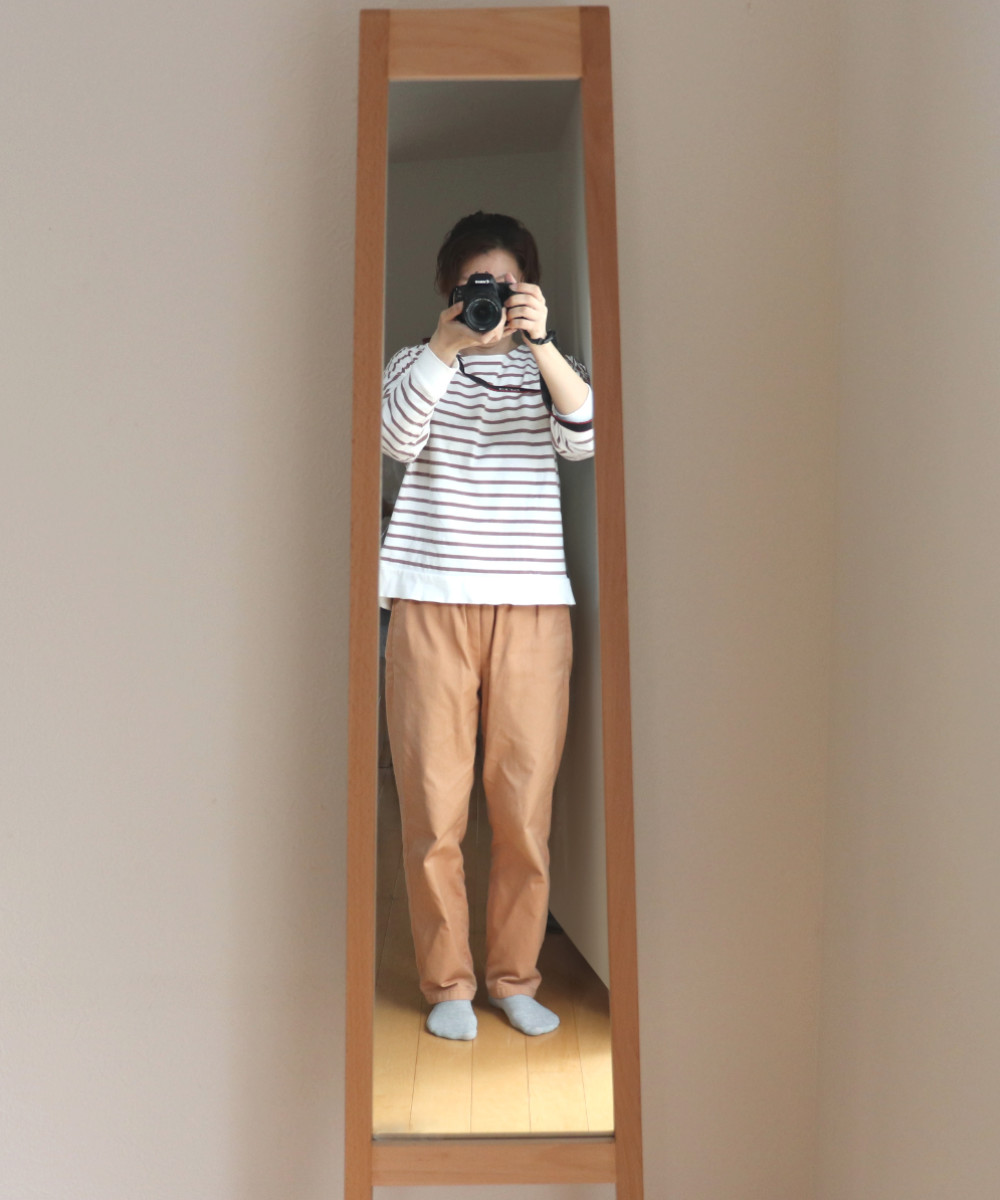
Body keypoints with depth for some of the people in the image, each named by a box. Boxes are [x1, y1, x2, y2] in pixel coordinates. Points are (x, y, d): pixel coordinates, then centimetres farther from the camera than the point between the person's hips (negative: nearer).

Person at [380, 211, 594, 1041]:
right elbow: (398, 441, -8)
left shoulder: (550, 368, 14)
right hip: (431, 602, -1)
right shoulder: (418, 363, 13)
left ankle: (515, 977, 18)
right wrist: (446, 347, -18)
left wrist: (540, 341, -18)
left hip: (532, 606, 1)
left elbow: (584, 438, -7)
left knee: (526, 804, 2)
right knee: (433, 805, -1)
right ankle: (448, 983, 14)